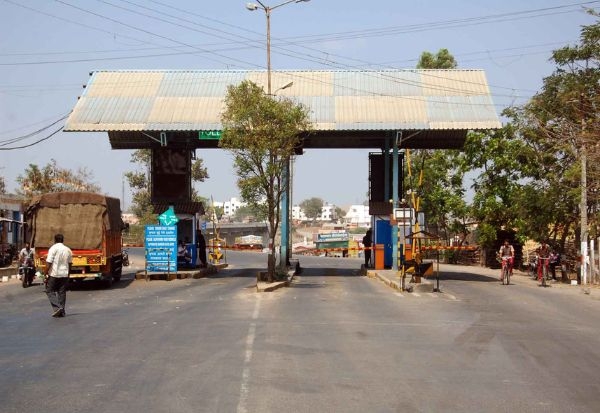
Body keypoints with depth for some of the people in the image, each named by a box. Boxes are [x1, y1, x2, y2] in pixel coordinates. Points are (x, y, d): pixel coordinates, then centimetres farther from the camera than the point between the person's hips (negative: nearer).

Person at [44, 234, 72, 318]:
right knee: (62, 292, 10)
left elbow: (49, 263, -15)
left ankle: (57, 307, -9)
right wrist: (68, 274, 25)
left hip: (54, 274, -5)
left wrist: (45, 274, -9)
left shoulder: (53, 248, -10)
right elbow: (70, 263, 15)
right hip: (64, 274, 5)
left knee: (50, 291, 6)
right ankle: (62, 312, 12)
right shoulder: (68, 250, 7)